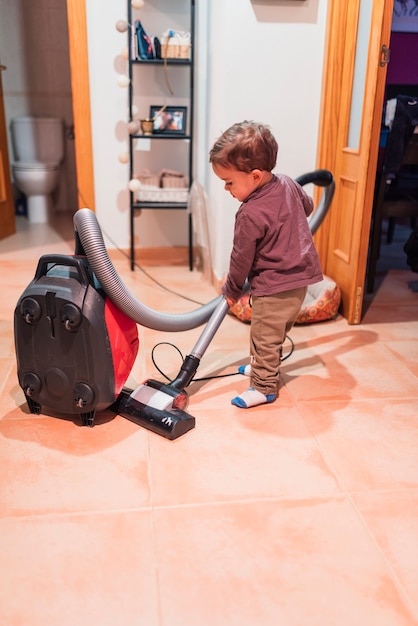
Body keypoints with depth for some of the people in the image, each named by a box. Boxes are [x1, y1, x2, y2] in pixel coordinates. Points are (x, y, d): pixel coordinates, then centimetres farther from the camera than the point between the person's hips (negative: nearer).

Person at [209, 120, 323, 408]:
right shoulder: (288, 183, -3)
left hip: (273, 288, -9)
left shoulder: (251, 215, -25)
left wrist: (231, 290, 2)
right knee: (277, 333, 24)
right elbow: (308, 206, 18)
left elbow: (242, 259, -14)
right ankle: (265, 367, 41)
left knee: (265, 338, 6)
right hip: (301, 278, 9)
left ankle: (265, 387, 18)